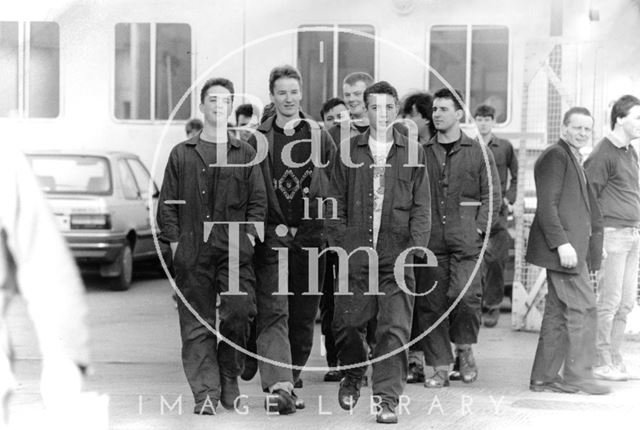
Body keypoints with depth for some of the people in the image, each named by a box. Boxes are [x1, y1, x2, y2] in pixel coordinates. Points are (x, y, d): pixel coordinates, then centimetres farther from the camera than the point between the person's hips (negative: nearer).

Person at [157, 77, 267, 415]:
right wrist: (175, 242, -1)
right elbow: (167, 203, 9)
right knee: (196, 325, -1)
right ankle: (205, 393, 3)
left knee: (238, 314, -10)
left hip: (234, 251, 0)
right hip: (192, 253, 0)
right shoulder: (181, 154, 11)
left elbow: (258, 201, 9)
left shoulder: (245, 154, 12)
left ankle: (229, 381, 11)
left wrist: (248, 238, -3)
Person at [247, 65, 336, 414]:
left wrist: (324, 224, 1)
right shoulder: (258, 140, 5)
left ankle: (289, 382, 20)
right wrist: (271, 227, -2)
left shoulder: (319, 137, 8)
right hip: (272, 237, -2)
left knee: (304, 316, 7)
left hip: (311, 237, 2)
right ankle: (278, 386, -19)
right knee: (273, 312, -12)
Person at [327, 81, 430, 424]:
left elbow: (421, 207, 5)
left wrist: (416, 247, -6)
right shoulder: (349, 151, 8)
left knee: (395, 328, -7)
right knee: (347, 322, 4)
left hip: (397, 254, -1)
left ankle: (386, 399, 0)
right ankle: (353, 376, 32)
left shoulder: (413, 152, 6)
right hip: (355, 253, 1)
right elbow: (337, 202, 8)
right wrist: (339, 244, -1)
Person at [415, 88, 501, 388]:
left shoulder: (478, 152, 7)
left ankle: (464, 348, 12)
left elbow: (492, 195, 6)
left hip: (465, 241, -2)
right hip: (429, 240, 2)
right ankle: (440, 367, 9)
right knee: (431, 302, 1)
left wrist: (479, 228, -5)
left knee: (466, 296, -14)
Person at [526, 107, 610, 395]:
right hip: (563, 248, -10)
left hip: (572, 248, 10)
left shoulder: (573, 160, 21)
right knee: (582, 307, -8)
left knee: (558, 312, 10)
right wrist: (562, 243, -22)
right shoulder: (555, 156, -10)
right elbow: (547, 205, -17)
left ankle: (544, 377, 14)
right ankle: (578, 375, -2)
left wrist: (595, 243, 16)